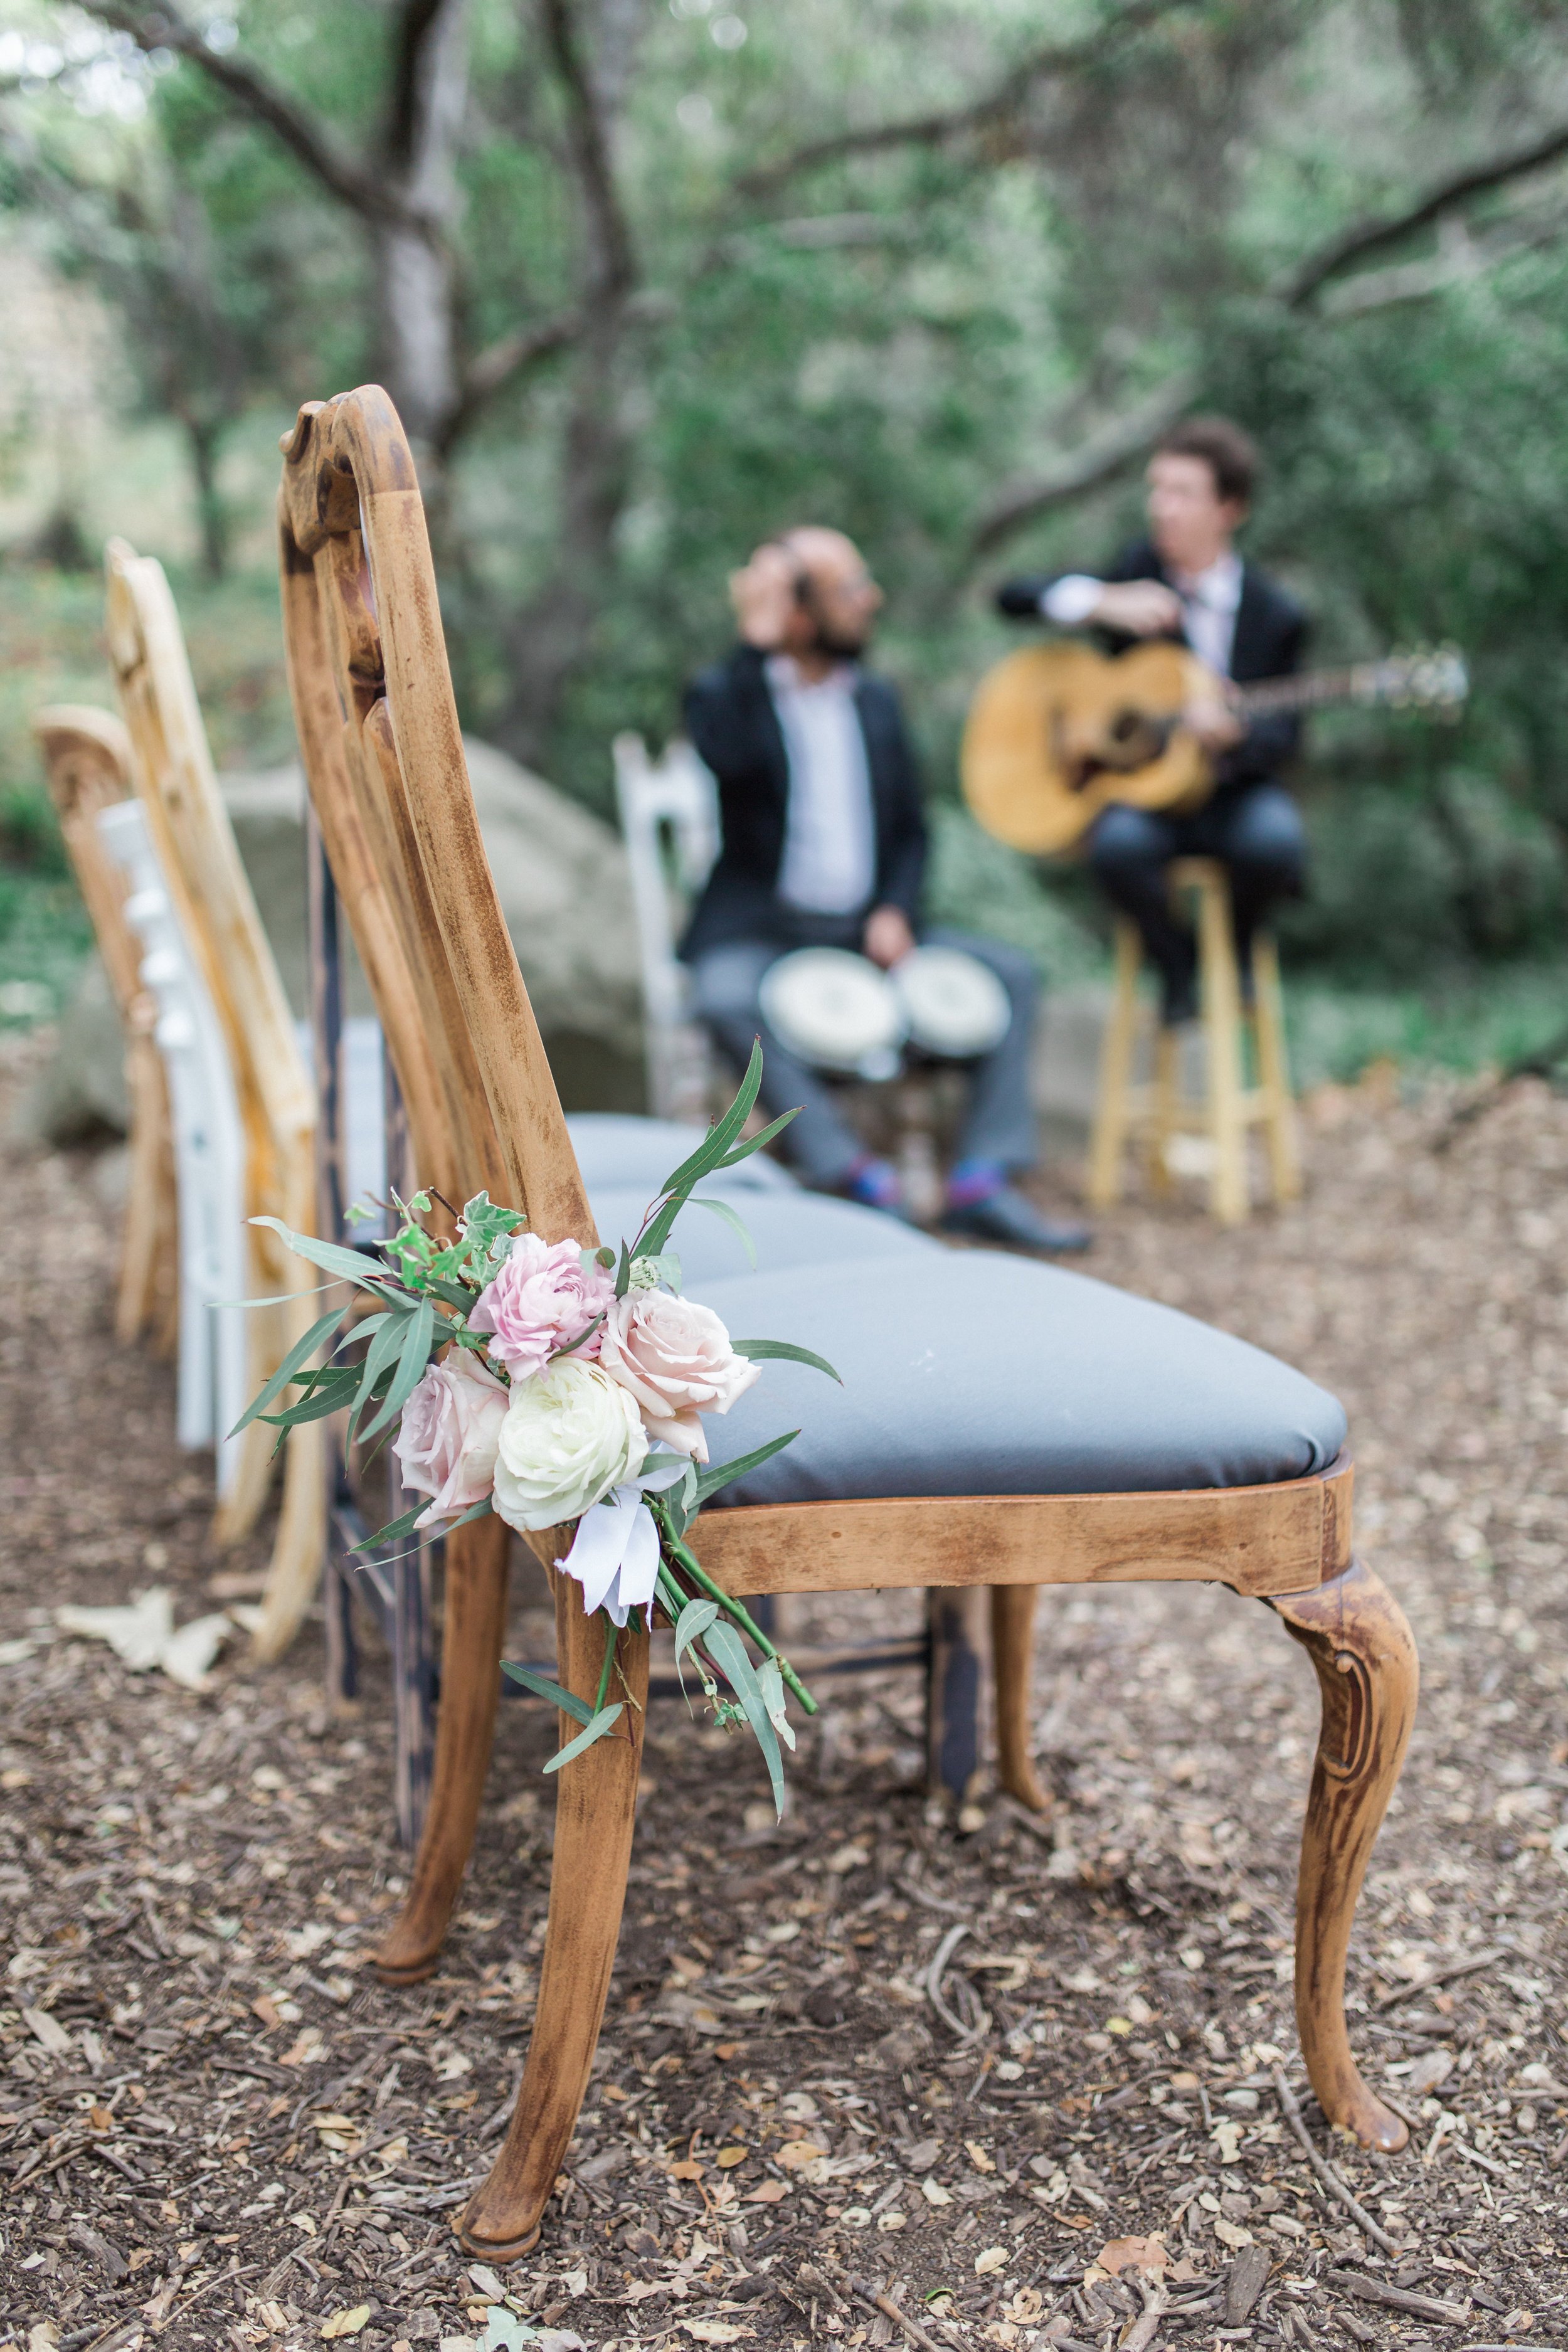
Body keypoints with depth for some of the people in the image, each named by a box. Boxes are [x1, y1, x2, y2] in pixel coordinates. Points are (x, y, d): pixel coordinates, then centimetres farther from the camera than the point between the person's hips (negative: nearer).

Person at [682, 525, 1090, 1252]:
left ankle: (981, 1183, -16)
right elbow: (730, 757, -28)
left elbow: (910, 829, 14)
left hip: (865, 928, 5)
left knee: (1011, 973, -11)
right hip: (760, 931, -5)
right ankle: (859, 1181, -33)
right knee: (726, 999, -37)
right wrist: (757, 638, -22)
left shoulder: (876, 699, 13)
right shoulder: (725, 692, -3)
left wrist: (895, 912, -5)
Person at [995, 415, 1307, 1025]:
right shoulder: (1138, 571, 3)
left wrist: (1232, 734, -26)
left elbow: (1282, 731, -1)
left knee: (1274, 842, -35)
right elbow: (1012, 596, -1)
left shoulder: (1276, 615, -2)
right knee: (1119, 845, -35)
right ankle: (1174, 956, -2)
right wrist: (1102, 602, -19)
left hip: (1232, 790, 0)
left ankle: (1237, 940, 2)